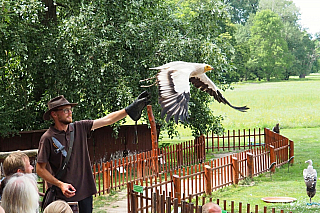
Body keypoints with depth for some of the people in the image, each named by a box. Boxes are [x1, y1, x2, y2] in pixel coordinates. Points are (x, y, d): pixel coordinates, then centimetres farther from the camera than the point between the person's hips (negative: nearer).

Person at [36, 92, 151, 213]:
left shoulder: (80, 128, 3)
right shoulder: (47, 138, -9)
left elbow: (107, 120, 5)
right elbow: (40, 169, -7)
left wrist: (131, 109, 1)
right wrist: (60, 185, -17)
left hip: (85, 188, 4)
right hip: (63, 194, -4)